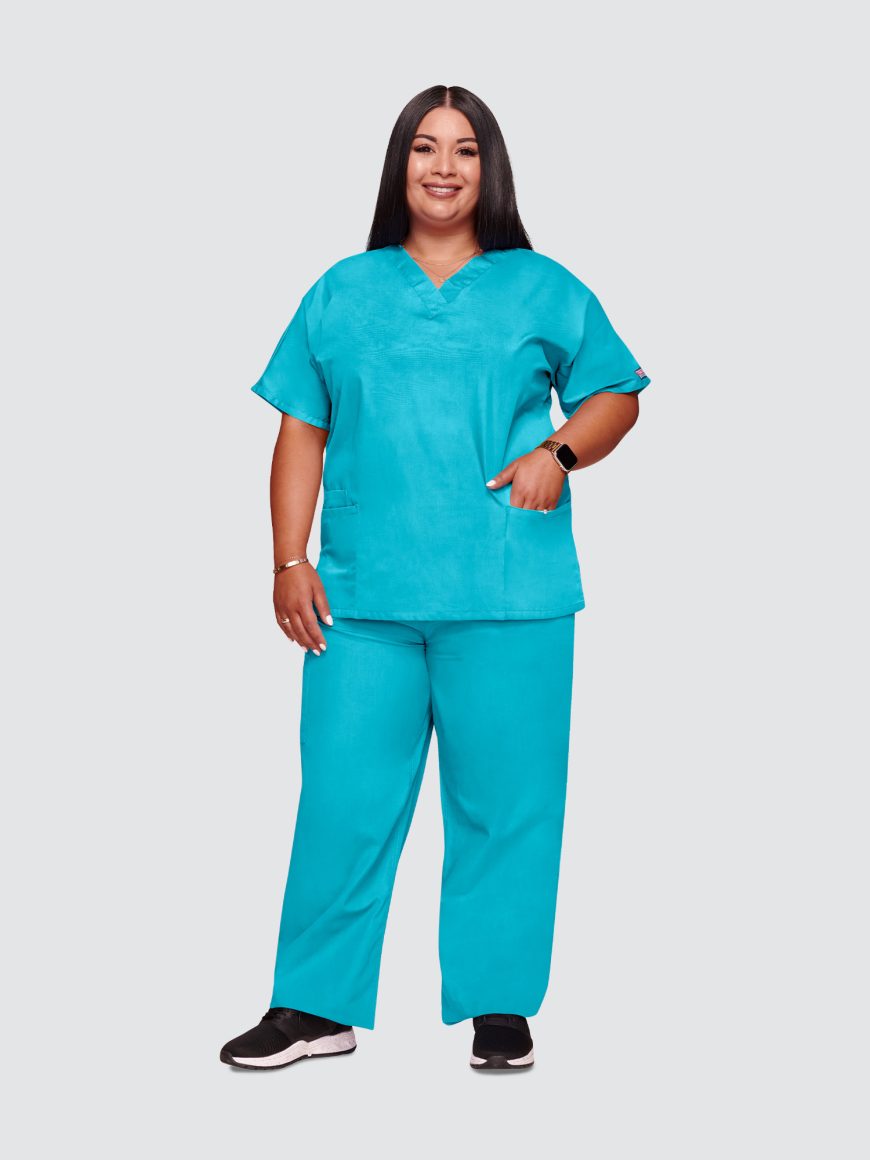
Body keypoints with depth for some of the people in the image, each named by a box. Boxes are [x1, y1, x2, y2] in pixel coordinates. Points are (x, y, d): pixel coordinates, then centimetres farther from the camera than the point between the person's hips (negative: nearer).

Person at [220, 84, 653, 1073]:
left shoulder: (542, 289, 9)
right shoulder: (342, 293, 13)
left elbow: (616, 395, 12)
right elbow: (301, 432, 10)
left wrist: (558, 450, -8)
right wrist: (290, 561, 1)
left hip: (507, 597, -1)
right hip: (363, 594, 1)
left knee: (504, 800, 2)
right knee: (345, 796, 1)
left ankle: (498, 1005, 15)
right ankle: (316, 1006, 12)